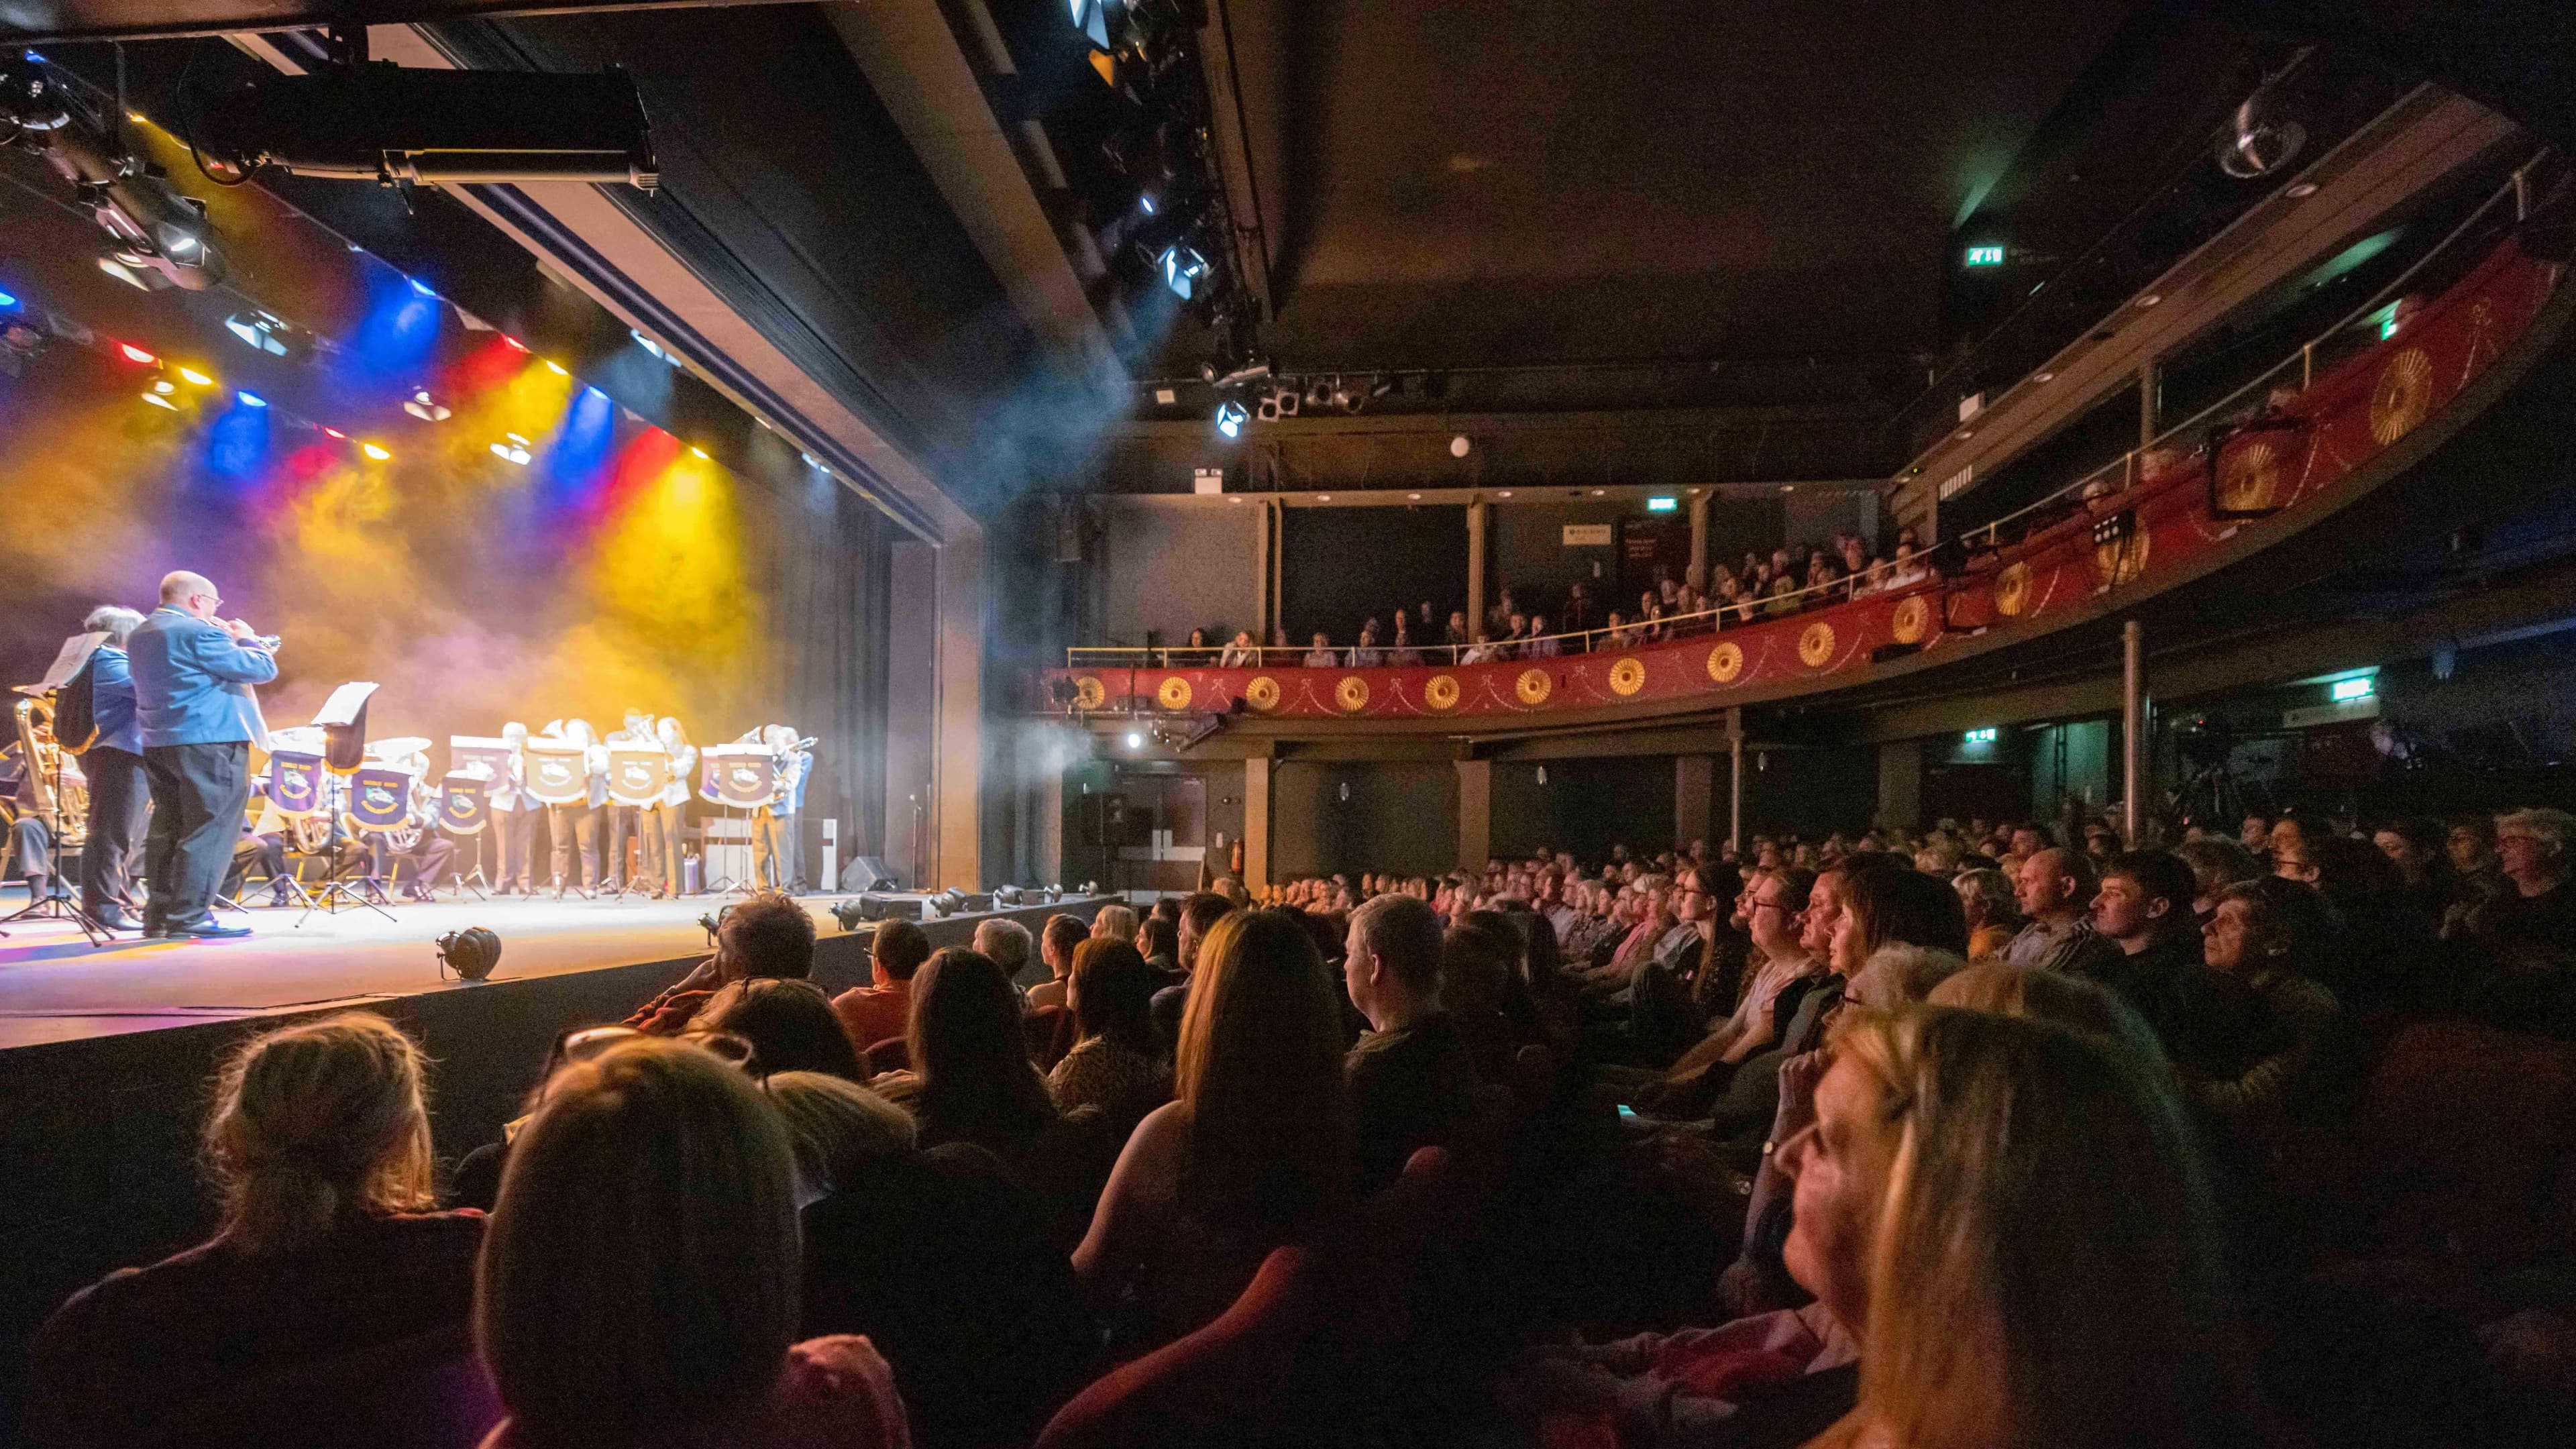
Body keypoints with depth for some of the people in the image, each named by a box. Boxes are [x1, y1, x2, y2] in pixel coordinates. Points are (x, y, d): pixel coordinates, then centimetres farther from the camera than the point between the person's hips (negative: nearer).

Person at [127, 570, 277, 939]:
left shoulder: (139, 636, 15)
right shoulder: (197, 632, -13)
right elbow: (262, 670, -12)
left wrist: (229, 642, 17)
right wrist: (248, 639, 7)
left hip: (158, 743, 9)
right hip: (209, 742, -9)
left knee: (169, 831, 14)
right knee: (210, 831, -6)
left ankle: (159, 915, 18)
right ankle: (188, 918, -9)